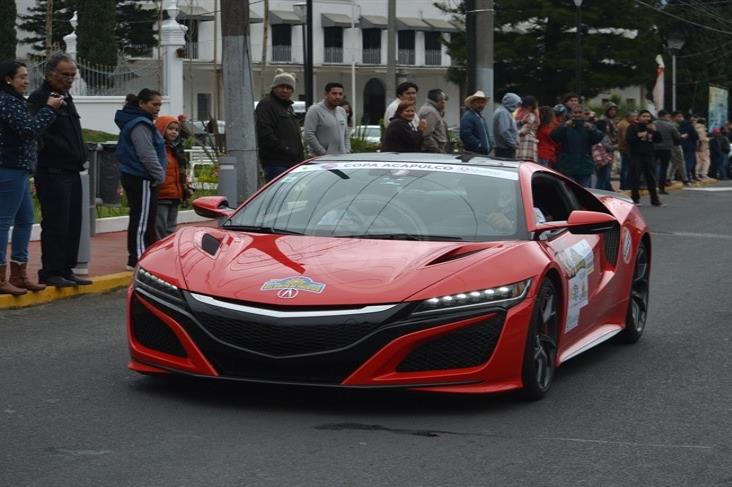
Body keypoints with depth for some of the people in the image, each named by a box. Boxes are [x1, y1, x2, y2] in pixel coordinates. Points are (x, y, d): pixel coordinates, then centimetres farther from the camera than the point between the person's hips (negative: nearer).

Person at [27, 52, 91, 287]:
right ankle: (51, 272, -3)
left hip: (71, 171, 9)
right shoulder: (39, 98, -9)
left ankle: (66, 270, 16)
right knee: (55, 224, -8)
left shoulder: (66, 98, 21)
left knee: (72, 224, 10)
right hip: (52, 173, -9)